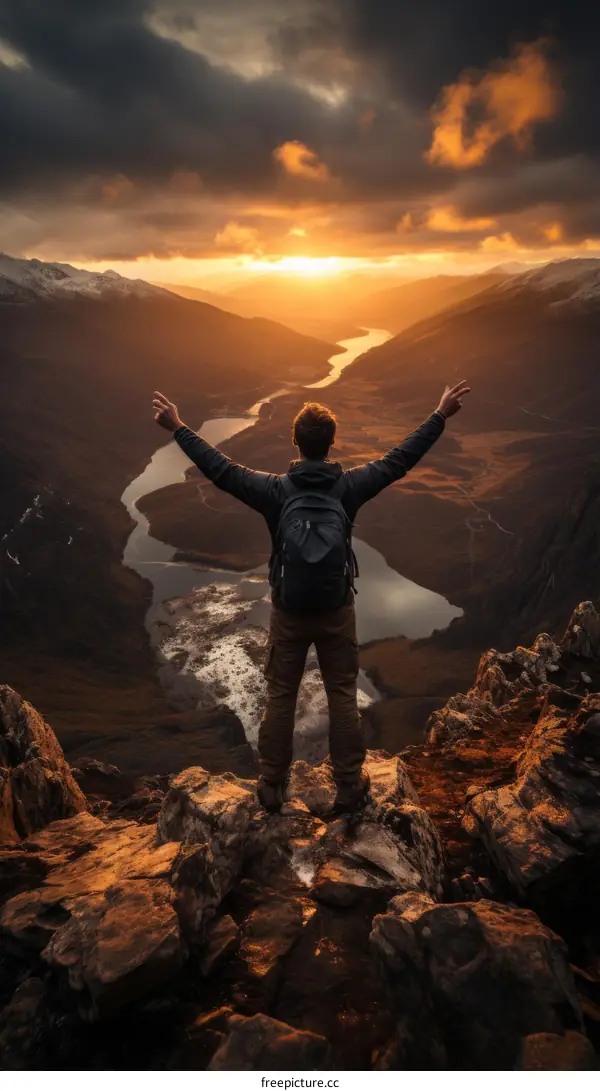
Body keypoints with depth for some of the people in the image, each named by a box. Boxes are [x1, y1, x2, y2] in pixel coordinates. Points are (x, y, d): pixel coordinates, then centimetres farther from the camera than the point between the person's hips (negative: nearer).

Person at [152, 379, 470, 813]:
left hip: (289, 613, 0)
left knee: (280, 698, 13)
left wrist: (178, 428, 2)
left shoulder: (276, 489, -12)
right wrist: (441, 416, 5)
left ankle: (272, 787, 24)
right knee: (343, 697, 13)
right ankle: (350, 786, 23)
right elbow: (398, 460, -3)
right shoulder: (349, 486, -10)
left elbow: (221, 470, -8)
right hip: (337, 612, 0)